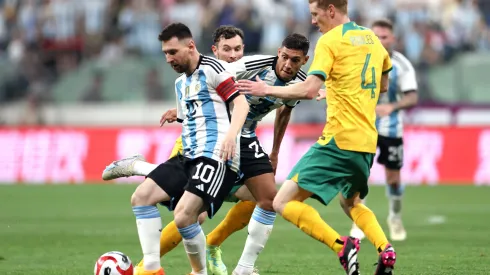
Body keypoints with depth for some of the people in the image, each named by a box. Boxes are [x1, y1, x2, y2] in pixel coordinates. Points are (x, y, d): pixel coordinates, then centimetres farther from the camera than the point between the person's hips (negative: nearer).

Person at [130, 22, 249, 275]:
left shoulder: (212, 68, -5)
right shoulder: (180, 82, 22)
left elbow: (241, 103, -14)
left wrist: (231, 134, -29)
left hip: (216, 157, -9)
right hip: (189, 157, 9)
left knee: (183, 216, -23)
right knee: (141, 196, -3)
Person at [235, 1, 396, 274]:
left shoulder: (330, 41, -8)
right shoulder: (371, 38, 15)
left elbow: (309, 89, -18)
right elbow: (383, 85, 28)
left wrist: (268, 90, -6)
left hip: (339, 139, -8)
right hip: (367, 142, 8)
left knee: (284, 202, -6)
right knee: (351, 202, 30)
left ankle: (342, 245, -21)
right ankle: (385, 248, 5)